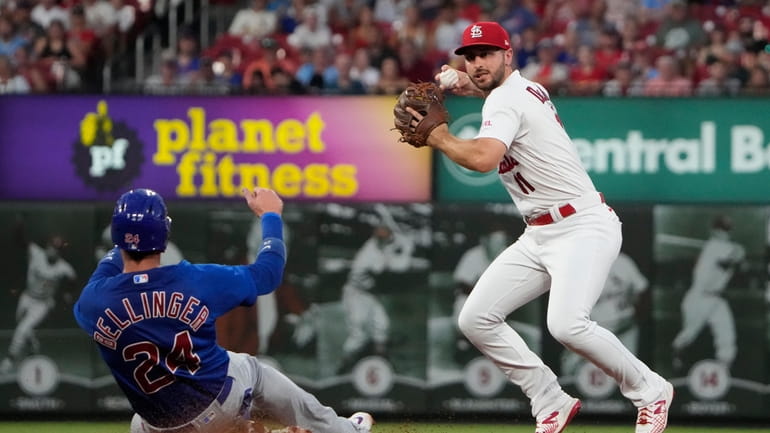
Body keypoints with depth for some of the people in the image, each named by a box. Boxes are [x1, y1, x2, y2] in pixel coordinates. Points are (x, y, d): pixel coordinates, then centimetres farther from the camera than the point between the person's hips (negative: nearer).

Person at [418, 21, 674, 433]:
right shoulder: (527, 89, 14)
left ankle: (650, 391, -9)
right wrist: (472, 88, 26)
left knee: (567, 324, -30)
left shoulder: (506, 101, -15)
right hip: (538, 237, 10)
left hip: (583, 228, -10)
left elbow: (483, 158, -33)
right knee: (475, 319, 2)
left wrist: (439, 137, -18)